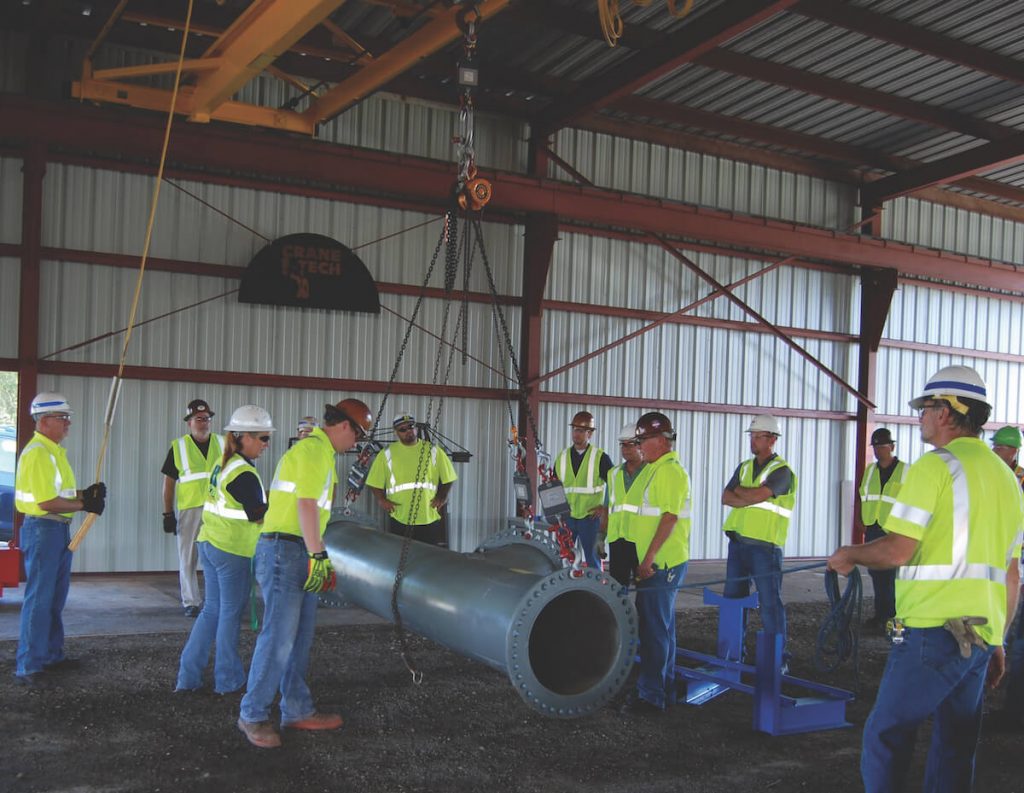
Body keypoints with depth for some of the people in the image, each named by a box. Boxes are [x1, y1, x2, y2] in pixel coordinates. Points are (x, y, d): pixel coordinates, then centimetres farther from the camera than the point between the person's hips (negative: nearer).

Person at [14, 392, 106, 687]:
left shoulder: (55, 451, 15)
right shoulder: (37, 453, -17)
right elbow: (47, 502, -23)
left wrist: (86, 494, 1)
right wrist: (84, 504, -16)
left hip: (59, 529, 10)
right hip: (42, 529, -10)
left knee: (56, 598, 17)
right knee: (39, 599, -7)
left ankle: (51, 655, 29)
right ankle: (27, 667, -1)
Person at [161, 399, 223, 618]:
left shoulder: (222, 444, 8)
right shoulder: (178, 447, 3)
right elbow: (169, 482, 5)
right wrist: (168, 513, 0)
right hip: (189, 509, -1)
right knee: (188, 559, 4)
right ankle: (191, 602, 14)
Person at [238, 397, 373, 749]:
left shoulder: (320, 451, 21)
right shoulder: (314, 450, -12)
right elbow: (307, 505, -20)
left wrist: (318, 556, 26)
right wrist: (318, 556, -21)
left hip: (301, 555, 11)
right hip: (284, 552, -11)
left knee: (301, 637, 13)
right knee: (279, 637, -8)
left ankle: (298, 710, 20)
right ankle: (253, 715, 1)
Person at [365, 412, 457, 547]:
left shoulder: (433, 451, 8)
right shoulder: (387, 454, 5)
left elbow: (448, 478, 13)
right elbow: (374, 483, 6)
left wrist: (442, 497, -1)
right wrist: (381, 500, -8)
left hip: (430, 519, 1)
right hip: (399, 521, -1)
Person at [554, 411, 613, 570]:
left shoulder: (600, 458, -4)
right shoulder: (562, 457, 7)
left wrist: (605, 507, -5)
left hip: (590, 517, -3)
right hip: (565, 517, 3)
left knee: (592, 559, 4)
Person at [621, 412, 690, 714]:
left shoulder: (670, 471, -17)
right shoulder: (654, 468, 15)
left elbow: (669, 518, -23)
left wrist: (649, 558, -23)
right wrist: (645, 560, 21)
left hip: (661, 564, -10)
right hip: (654, 562, 10)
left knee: (654, 629, -5)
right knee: (662, 627, 17)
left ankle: (651, 696, 2)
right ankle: (665, 689, 27)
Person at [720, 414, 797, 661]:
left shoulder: (781, 470, -7)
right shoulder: (744, 467, 15)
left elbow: (757, 495, -21)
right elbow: (726, 497, 3)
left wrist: (739, 491, -3)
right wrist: (748, 498, -13)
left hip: (764, 545, -7)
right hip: (738, 541, 7)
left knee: (770, 602, -4)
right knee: (732, 597, 12)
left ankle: (778, 658, 5)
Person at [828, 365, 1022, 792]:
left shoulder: (935, 466, -10)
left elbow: (897, 550, -16)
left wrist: (849, 555, 2)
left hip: (933, 629, -8)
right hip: (983, 632, 8)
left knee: (886, 735, 1)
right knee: (955, 748, 13)